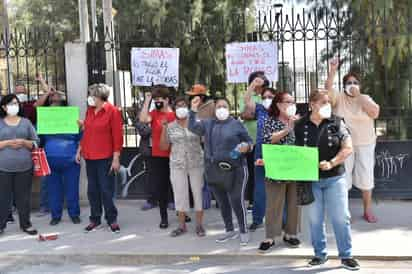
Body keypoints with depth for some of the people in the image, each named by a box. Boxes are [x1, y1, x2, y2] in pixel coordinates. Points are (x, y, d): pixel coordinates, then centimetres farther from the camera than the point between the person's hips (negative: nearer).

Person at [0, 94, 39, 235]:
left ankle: (25, 224, 19)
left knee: (24, 197, 7)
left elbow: (36, 143, 8)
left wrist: (23, 142, -9)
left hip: (24, 167, 1)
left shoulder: (26, 122, 9)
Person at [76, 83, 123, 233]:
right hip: (90, 157, 6)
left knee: (106, 190, -1)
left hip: (105, 157, -6)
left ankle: (112, 219, 12)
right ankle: (95, 219, 20)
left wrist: (116, 158, -14)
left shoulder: (112, 111, -9)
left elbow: (117, 136, -11)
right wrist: (80, 150, 14)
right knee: (92, 190, 10)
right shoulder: (89, 111, 10)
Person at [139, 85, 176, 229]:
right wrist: (147, 101, -16)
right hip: (158, 157, 2)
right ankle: (164, 217, 19)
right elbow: (143, 119, -20)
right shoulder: (154, 113, 0)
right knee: (161, 188, 8)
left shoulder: (175, 115, -5)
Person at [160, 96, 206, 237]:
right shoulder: (170, 126, 5)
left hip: (196, 163, -2)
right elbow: (163, 147, 3)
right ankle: (182, 225, 18)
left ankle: (199, 225, 13)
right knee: (180, 194, 6)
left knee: (198, 192, 2)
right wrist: (164, 129, -6)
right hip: (177, 165, 2)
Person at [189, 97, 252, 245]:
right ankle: (230, 231, 26)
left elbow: (249, 141, 3)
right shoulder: (207, 124, 10)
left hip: (235, 169, -4)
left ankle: (244, 231, 8)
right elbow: (192, 127, -1)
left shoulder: (237, 124, 0)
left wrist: (246, 146, -19)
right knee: (222, 202, 12)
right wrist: (193, 110, -7)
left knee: (237, 201, -7)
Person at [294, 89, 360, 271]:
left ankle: (346, 256, 13)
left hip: (334, 178, -1)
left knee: (341, 218, 1)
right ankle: (320, 254, 23)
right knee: (315, 219, 9)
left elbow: (348, 148, -6)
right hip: (310, 180, 1)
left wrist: (332, 163, -17)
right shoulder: (300, 126, 0)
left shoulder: (336, 122, -3)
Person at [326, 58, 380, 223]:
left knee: (366, 177, 8)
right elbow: (328, 89, -21)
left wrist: (358, 96, -17)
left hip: (365, 144, 1)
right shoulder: (339, 98, -1)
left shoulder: (365, 98, 2)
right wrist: (333, 70, -31)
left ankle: (368, 210, 20)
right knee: (343, 177, 5)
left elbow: (375, 113, -16)